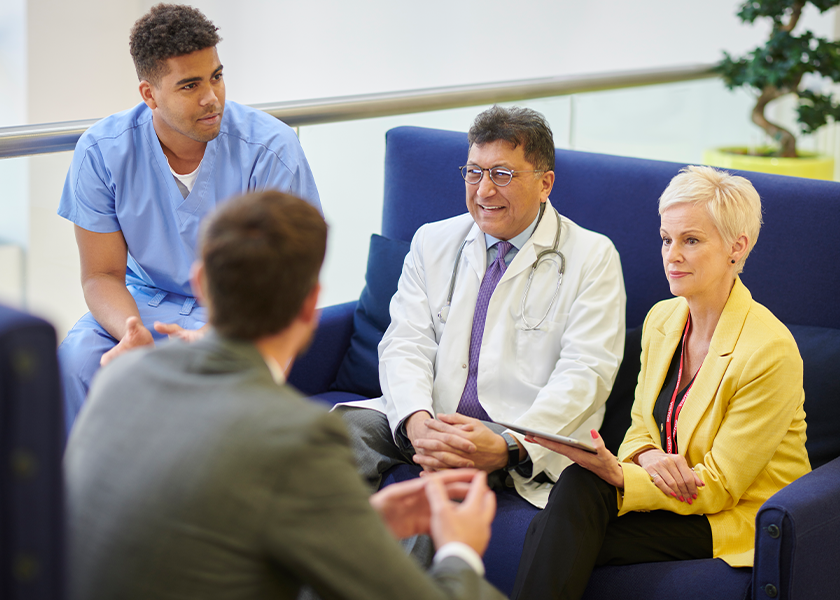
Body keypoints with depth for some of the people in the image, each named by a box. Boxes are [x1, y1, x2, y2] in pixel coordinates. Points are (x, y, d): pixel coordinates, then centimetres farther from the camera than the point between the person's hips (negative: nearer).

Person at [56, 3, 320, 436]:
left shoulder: (271, 149, -16)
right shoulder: (100, 152, -9)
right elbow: (103, 275, -4)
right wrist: (132, 333, -29)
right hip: (145, 300, 2)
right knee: (75, 360, -27)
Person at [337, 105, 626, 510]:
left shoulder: (593, 258, 2)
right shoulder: (432, 242, 14)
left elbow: (584, 374, -8)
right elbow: (405, 345, 4)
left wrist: (507, 446, -25)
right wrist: (417, 422, -20)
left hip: (529, 442, -4)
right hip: (427, 420, 4)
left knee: (454, 465, -35)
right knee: (346, 425, -26)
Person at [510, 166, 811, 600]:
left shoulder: (769, 351, -18)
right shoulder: (662, 319, 4)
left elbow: (717, 487, -16)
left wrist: (616, 475, -31)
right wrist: (650, 457, -12)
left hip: (737, 521, -6)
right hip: (666, 495, 6)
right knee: (578, 483, -26)